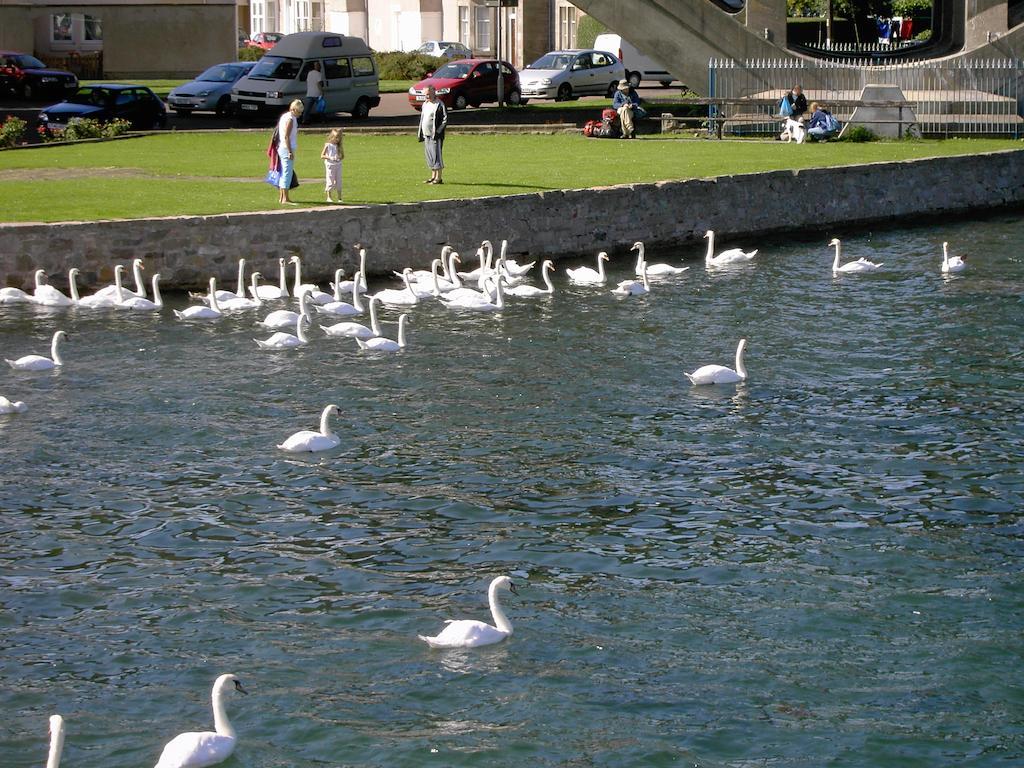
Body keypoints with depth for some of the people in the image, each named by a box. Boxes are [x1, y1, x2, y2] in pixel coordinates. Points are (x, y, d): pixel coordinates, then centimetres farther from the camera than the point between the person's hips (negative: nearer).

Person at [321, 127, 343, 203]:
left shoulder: (339, 146, 7)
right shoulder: (328, 145, -4)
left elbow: (342, 156, 14)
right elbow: (322, 156, -6)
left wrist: (340, 157, -9)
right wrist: (330, 158, -20)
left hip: (338, 165, 4)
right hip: (330, 165, -4)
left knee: (338, 181, 4)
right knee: (330, 181, -1)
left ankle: (339, 198, 8)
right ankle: (329, 197, 7)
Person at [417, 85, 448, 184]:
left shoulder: (440, 105, -9)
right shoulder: (425, 104, 16)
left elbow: (445, 120, -11)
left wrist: (437, 132, -16)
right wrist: (420, 133, 16)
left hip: (435, 136, -8)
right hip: (426, 135, 8)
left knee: (436, 156, -8)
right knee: (429, 157, 11)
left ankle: (438, 178, -6)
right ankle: (433, 176, 19)